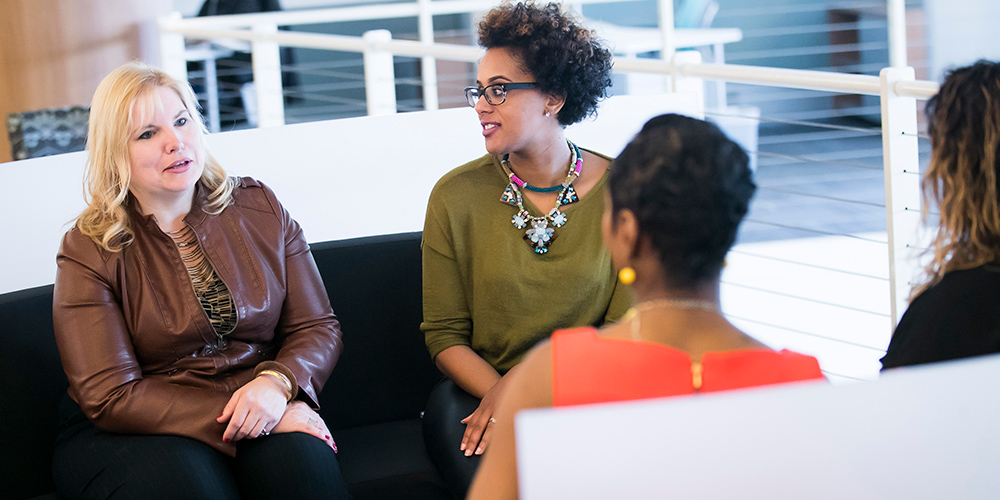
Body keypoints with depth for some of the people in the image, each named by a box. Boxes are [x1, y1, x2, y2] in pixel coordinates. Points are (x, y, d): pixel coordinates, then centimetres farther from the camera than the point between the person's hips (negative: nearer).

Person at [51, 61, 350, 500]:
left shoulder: (259, 209, 6)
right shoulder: (89, 251, -4)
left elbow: (318, 327, 7)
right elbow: (110, 397, -11)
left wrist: (277, 383, -18)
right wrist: (233, 415, -21)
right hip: (133, 432, -2)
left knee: (302, 458, -31)